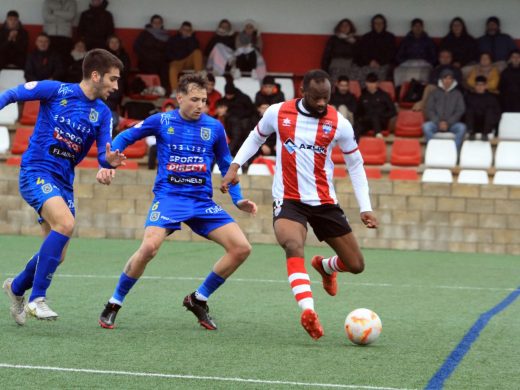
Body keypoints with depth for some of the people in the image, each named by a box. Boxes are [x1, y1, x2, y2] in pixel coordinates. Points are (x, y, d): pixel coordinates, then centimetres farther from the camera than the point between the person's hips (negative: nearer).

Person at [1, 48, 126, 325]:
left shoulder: (103, 113, 6)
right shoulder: (55, 90, -7)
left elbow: (103, 155, 2)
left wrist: (110, 161, -21)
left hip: (63, 181, 6)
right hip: (36, 172, -6)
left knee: (56, 255, 6)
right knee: (65, 223, -30)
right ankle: (37, 298, -23)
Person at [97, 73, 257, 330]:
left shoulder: (214, 127, 6)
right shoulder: (161, 121, 0)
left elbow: (226, 165, 18)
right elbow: (125, 138, 12)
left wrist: (238, 200, 9)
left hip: (202, 202, 4)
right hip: (168, 196, -4)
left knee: (241, 248, -9)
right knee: (149, 246, -29)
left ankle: (198, 300, 10)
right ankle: (114, 304, -7)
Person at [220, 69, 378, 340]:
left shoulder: (338, 124, -5)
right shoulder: (277, 113, -4)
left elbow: (355, 164, 6)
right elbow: (256, 137, 16)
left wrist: (365, 208, 1)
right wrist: (234, 166, 4)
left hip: (325, 202, 2)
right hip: (288, 200, -2)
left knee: (356, 265, 5)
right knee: (294, 247, -34)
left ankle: (324, 266, 41)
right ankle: (308, 311, -44)